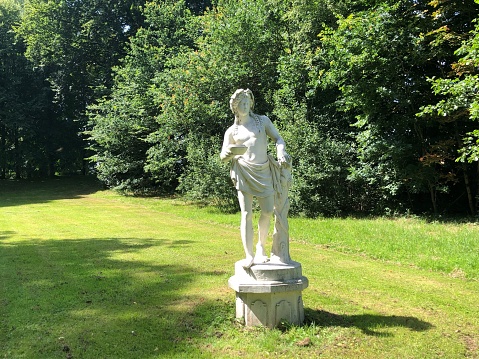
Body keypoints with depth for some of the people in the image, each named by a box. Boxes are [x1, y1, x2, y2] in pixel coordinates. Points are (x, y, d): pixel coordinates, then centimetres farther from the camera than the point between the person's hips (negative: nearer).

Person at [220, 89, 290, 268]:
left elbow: (278, 138, 8)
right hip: (243, 172, -1)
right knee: (246, 213, -7)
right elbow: (223, 157, 10)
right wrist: (229, 153, -14)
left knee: (268, 212, 0)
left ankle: (261, 246, 24)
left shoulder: (263, 120, 11)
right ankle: (249, 256, -3)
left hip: (263, 171, 1)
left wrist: (281, 152, -13)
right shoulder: (231, 131, 10)